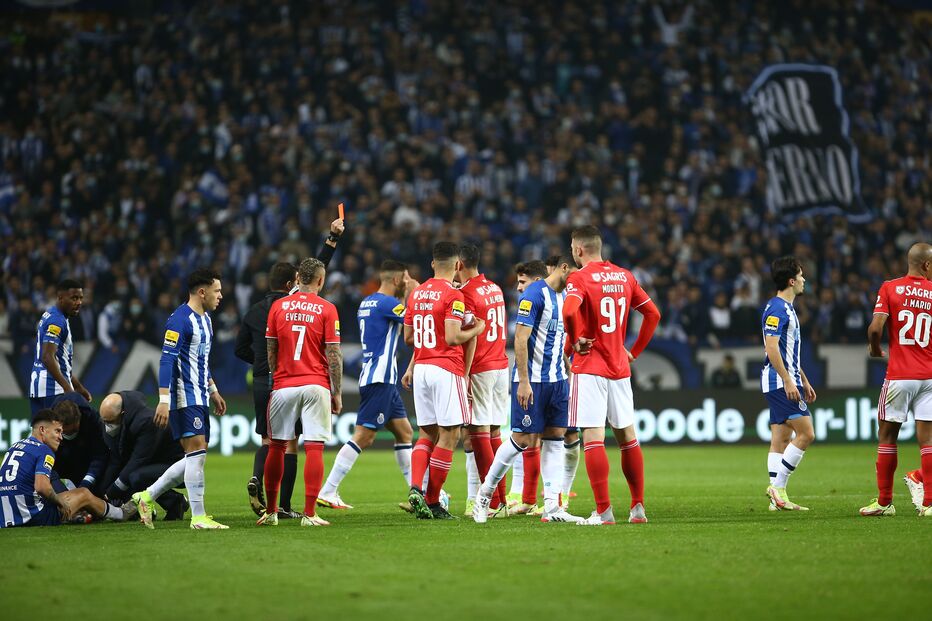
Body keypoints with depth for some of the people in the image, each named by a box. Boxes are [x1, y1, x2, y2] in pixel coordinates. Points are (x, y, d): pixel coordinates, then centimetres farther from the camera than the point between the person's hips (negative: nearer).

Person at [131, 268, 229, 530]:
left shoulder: (204, 319, 16)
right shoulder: (180, 319, -14)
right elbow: (167, 359, -20)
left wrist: (213, 391, 28)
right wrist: (164, 400, -25)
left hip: (199, 398, 10)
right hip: (184, 397, -10)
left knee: (195, 458, 9)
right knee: (196, 453, -11)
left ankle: (147, 496, 17)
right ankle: (198, 517, -8)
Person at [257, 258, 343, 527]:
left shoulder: (278, 306, 4)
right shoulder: (327, 309, -2)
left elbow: (270, 351, 7)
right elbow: (334, 355, -4)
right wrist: (337, 393, 3)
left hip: (283, 384, 3)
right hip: (316, 385, -3)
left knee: (276, 446, 11)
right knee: (314, 448, -3)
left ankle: (271, 512, 16)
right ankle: (309, 513, -8)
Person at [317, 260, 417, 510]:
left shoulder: (368, 303, 15)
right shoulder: (386, 303, -13)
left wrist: (407, 297, 22)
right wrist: (416, 292, 4)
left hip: (384, 381, 10)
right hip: (379, 379, -10)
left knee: (404, 432, 12)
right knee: (363, 436, -10)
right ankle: (327, 492, -11)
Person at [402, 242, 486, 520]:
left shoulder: (416, 293, 11)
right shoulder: (453, 295, -10)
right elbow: (452, 338, -18)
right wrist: (477, 329, -1)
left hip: (421, 369, 7)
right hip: (446, 369, -7)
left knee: (427, 434, 13)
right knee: (449, 436, 0)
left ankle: (416, 487, -8)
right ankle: (433, 502, -1)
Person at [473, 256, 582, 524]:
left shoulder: (564, 297, 13)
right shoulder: (534, 294, -14)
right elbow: (520, 338, -18)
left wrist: (568, 374, 18)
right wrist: (523, 381, -21)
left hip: (557, 379, 8)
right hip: (532, 381, -8)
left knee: (555, 439, 3)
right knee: (523, 440, -5)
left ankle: (552, 507, 3)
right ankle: (485, 493, 11)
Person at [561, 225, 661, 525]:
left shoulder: (580, 278, -9)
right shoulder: (624, 276, 9)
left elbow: (569, 310, -29)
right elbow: (653, 314, 15)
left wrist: (573, 341, -13)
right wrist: (635, 351, 18)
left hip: (589, 368, -6)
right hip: (620, 367, 6)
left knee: (593, 439, -7)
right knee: (627, 436, 13)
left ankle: (603, 511, -11)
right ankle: (638, 507, 15)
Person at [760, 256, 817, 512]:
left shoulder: (787, 308, 19)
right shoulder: (777, 309, -14)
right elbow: (771, 348, -22)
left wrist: (804, 381, 26)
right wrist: (788, 381, -23)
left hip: (785, 382, 10)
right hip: (780, 381, -10)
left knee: (781, 438, 7)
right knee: (806, 433, -12)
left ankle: (778, 497, 6)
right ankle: (778, 486, -10)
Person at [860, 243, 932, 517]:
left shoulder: (890, 288, -2)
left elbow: (875, 328, -10)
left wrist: (876, 350, 9)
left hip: (899, 375, -1)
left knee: (887, 435, 8)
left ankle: (884, 502, 11)